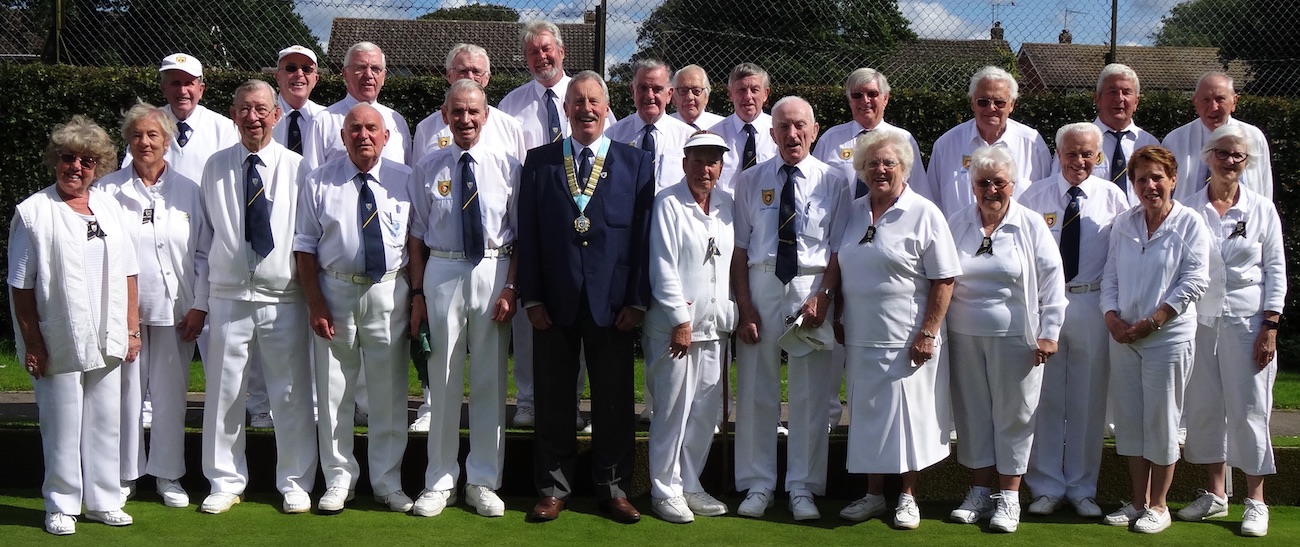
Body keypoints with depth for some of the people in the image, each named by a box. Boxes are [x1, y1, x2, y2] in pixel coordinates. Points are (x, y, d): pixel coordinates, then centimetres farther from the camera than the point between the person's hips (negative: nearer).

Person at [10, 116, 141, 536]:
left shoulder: (109, 208, 11)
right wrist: (32, 343, -8)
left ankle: (103, 501, 21)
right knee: (62, 427, 3)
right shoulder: (33, 212, -2)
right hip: (59, 344, -4)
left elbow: (127, 272, 13)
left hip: (107, 342, 4)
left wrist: (132, 327, 8)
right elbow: (21, 285, -4)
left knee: (105, 423, 10)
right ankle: (61, 506, 16)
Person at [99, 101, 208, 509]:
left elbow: (204, 254, 8)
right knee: (126, 391, 2)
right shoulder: (109, 190, 1)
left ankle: (168, 474, 19)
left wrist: (199, 308, 2)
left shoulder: (188, 191, 7)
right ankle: (125, 474, 17)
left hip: (176, 310, 1)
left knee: (171, 393, 6)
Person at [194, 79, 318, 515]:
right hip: (228, 298, 2)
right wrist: (200, 300, 6)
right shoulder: (215, 168, 6)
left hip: (284, 299, -1)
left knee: (291, 395, 5)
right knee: (224, 393, 7)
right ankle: (226, 482, 22)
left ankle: (295, 483, 19)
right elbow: (205, 237, 7)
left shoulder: (297, 168, 0)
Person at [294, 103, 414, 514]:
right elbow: (305, 247, 1)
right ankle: (339, 479, 20)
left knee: (389, 392, 6)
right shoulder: (318, 183, 2)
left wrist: (419, 297, -3)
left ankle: (387, 481, 19)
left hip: (390, 292, 0)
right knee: (333, 392, 7)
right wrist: (314, 302, -7)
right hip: (335, 291, 0)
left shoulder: (405, 180, 5)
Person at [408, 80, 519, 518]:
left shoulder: (506, 164, 1)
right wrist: (418, 292, 1)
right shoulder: (428, 168, 4)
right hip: (442, 272, 1)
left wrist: (510, 286, -6)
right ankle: (440, 482, 18)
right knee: (444, 382, 7)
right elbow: (417, 235, 6)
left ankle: (483, 482, 17)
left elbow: (520, 232, 2)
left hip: (494, 272, 0)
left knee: (490, 382, 6)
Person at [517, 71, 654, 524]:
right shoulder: (539, 161, 8)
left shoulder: (637, 163, 6)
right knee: (553, 400, 7)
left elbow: (644, 235, 2)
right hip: (554, 301, 1)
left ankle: (614, 488, 19)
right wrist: (531, 297, -3)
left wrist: (637, 300, -4)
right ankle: (553, 487, 19)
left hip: (612, 302, 0)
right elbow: (527, 233, 4)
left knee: (614, 401, 6)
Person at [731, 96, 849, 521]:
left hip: (813, 287, -1)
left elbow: (839, 249, 0)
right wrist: (745, 306, -6)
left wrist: (823, 297, -13)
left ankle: (803, 487, 15)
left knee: (810, 394, 4)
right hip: (760, 284, 1)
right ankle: (758, 485, 17)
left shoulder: (832, 182, 3)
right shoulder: (750, 180, 5)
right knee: (756, 390, 5)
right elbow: (740, 248, 2)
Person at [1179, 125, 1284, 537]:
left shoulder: (1262, 210, 2)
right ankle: (1214, 495, 19)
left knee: (1249, 408, -1)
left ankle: (1255, 501, 9)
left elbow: (1276, 270, 3)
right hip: (1199, 318, 2)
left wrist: (1270, 327, -4)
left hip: (1246, 319, -2)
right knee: (1204, 406, 6)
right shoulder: (1188, 210, 4)